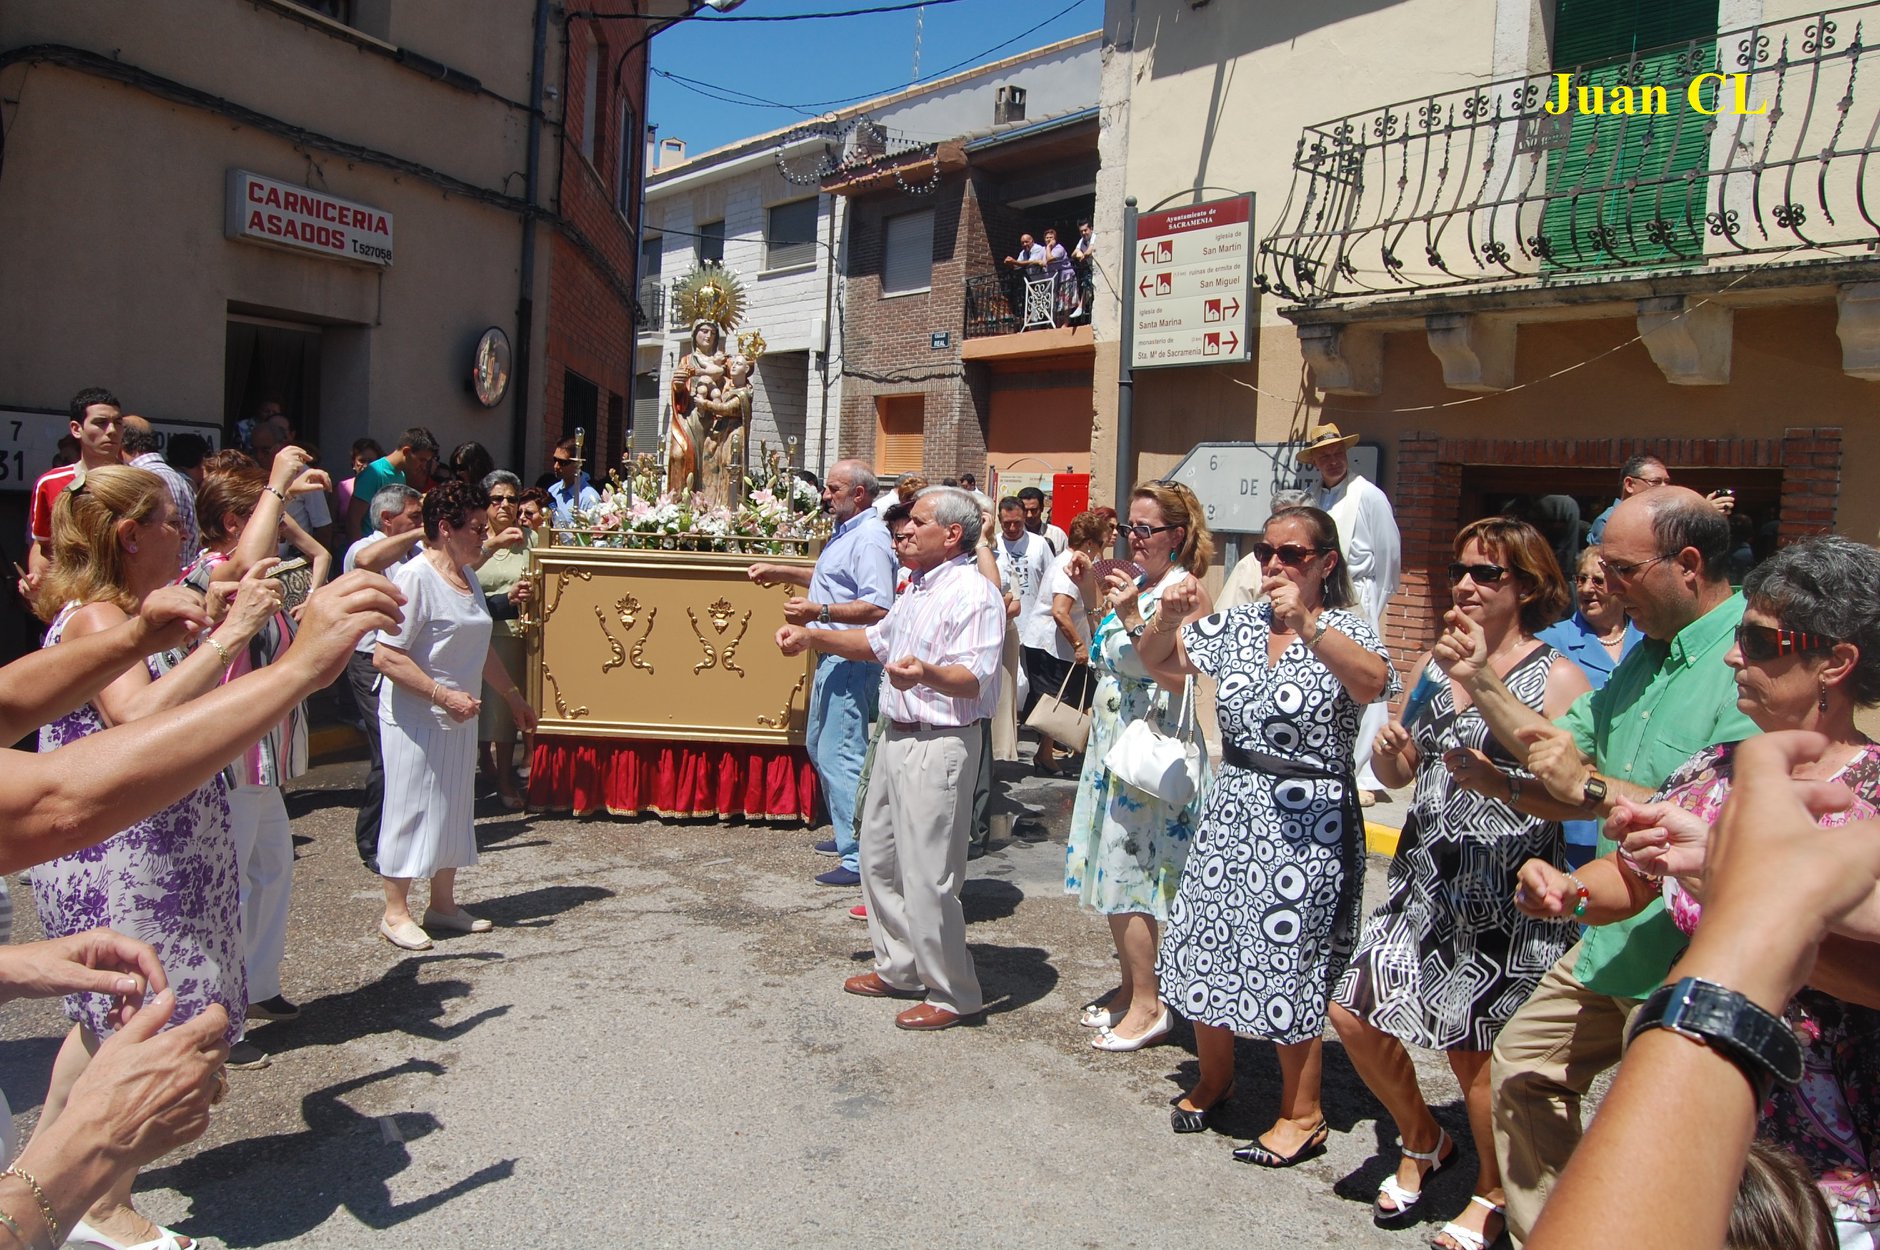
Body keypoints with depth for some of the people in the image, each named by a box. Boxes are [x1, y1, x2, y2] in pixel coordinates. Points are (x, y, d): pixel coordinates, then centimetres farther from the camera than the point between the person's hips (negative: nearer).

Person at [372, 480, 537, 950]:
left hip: (457, 718, 8)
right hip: (416, 719, -8)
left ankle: (443, 903, 27)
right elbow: (386, 657, -22)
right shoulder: (415, 577, -17)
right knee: (411, 809, 1)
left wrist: (513, 696, 25)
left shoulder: (467, 577, 10)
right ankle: (395, 912, 15)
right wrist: (444, 695, -23)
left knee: (454, 807, 14)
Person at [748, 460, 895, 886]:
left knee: (840, 755, -11)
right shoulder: (845, 532, 15)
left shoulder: (869, 539, -18)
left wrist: (819, 611, -32)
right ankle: (847, 834, 34)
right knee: (820, 746, 21)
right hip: (832, 656, 12)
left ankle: (859, 858, -7)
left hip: (850, 660, -12)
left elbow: (878, 608, -29)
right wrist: (777, 571, 30)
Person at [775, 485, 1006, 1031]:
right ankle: (899, 968, 34)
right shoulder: (919, 587, 15)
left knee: (927, 877, -5)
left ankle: (952, 994, 10)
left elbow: (972, 680, -27)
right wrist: (812, 637, 17)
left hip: (939, 746, -10)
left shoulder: (974, 594, -17)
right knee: (879, 859, 19)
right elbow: (877, 641, 25)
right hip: (896, 738, 10)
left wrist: (927, 674, -45)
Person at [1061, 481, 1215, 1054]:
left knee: (1127, 870, -5)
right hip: (1113, 742, 9)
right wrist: (1093, 596, 10)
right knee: (1114, 867, 14)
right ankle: (1130, 986, 27)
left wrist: (1131, 617, -29)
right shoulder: (1137, 585, 12)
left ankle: (1149, 1005, 8)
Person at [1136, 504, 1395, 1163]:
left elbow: (1373, 683, -29)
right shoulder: (1236, 625, 7)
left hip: (1308, 822, -5)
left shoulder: (1347, 630, -7)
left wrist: (1307, 626, -41)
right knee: (1206, 947, 11)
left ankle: (1302, 1113, 22)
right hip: (1232, 809, 5)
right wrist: (1169, 617, -6)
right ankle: (1213, 1079, 36)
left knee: (1290, 961, 2)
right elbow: (1156, 662, 14)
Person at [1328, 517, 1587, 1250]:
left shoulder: (1556, 678, -8)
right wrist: (1387, 750, -7)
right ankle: (1423, 1141, 32)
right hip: (1426, 877, 6)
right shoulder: (1434, 667, 10)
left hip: (1506, 891, -6)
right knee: (1353, 1012, 5)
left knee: (1471, 1042, 2)